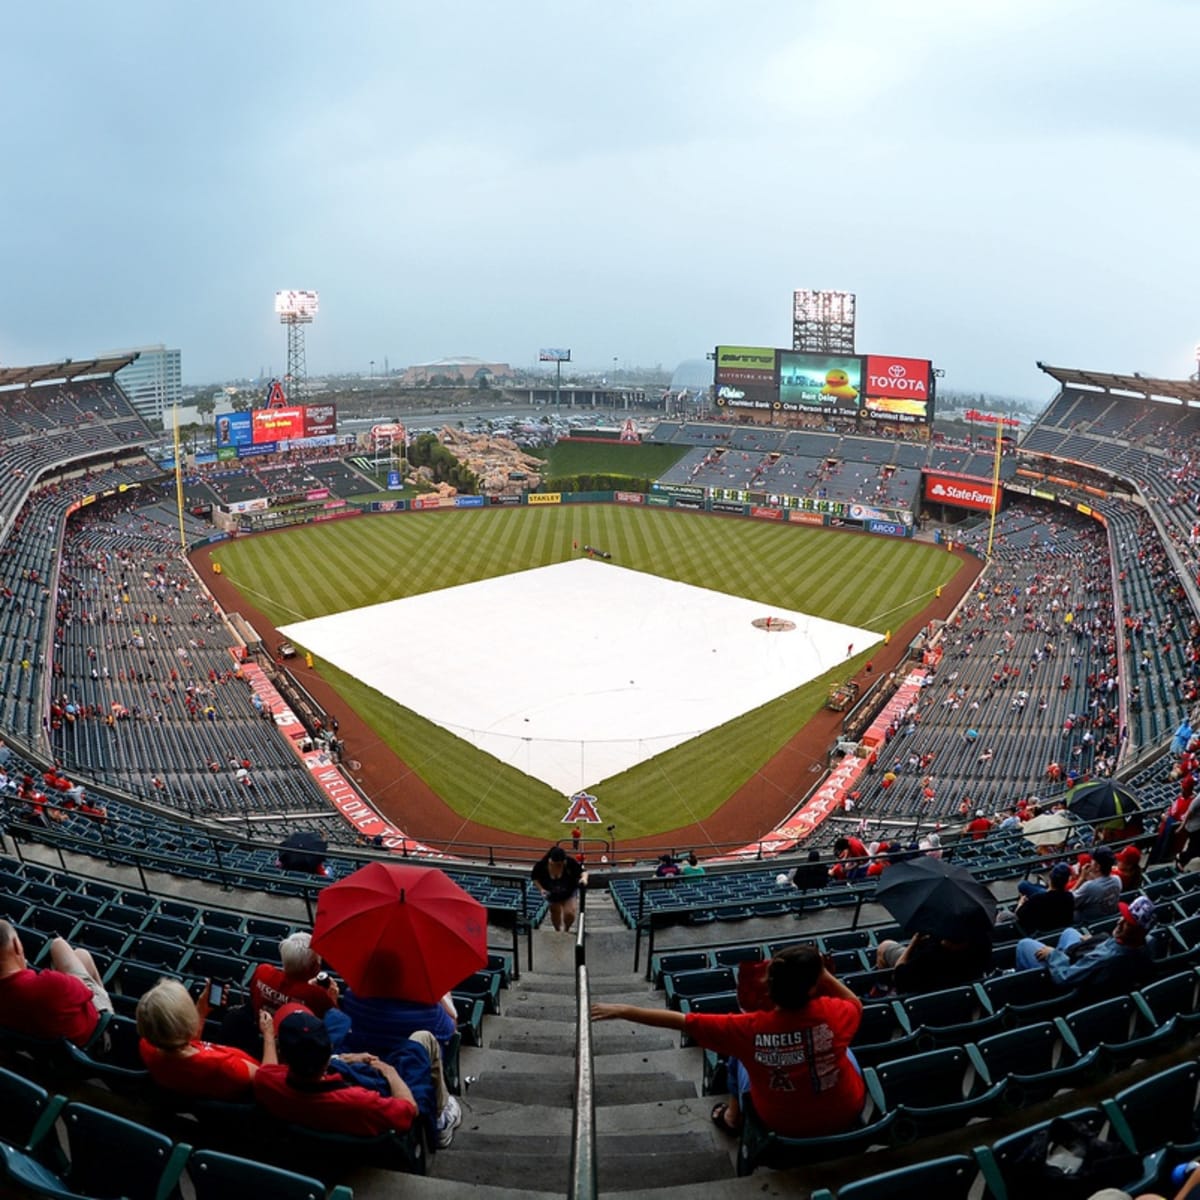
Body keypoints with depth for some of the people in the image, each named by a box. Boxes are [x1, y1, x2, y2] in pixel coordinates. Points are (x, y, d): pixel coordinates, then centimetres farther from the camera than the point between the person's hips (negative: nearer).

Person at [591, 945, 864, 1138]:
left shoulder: (751, 1028, -27)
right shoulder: (833, 1013, -28)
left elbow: (681, 1021, -21)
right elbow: (855, 1002, -2)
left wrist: (623, 1011, -13)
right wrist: (821, 971, -8)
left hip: (781, 1123, 0)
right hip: (845, 1115, 0)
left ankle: (733, 1114, 42)